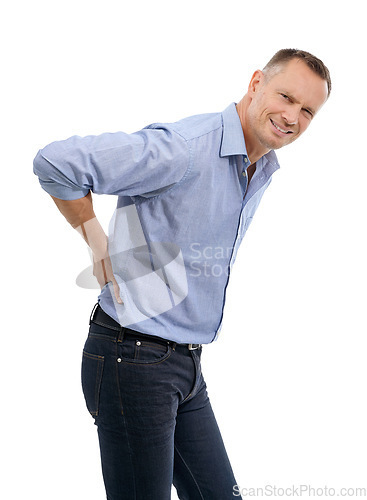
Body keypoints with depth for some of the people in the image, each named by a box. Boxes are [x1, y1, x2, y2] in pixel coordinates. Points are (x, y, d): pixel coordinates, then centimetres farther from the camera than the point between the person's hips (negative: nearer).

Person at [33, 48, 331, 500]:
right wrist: (96, 240, -13)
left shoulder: (263, 171, 10)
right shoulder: (186, 149, -21)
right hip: (132, 360, -8)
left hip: (187, 362, 9)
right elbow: (55, 162, -24)